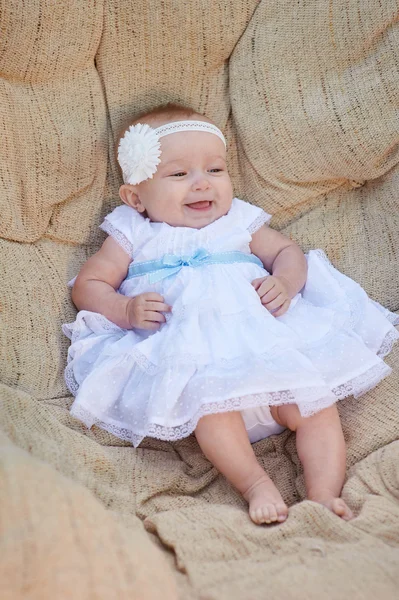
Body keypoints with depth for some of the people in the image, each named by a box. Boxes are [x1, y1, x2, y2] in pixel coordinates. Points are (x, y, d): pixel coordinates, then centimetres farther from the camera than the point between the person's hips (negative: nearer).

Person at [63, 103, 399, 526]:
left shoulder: (240, 221, 23)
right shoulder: (134, 236, 17)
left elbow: (288, 253, 25)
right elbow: (88, 284, 15)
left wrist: (285, 283, -1)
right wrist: (127, 310, -7)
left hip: (268, 339, 3)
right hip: (192, 355, -3)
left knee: (316, 402, -19)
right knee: (211, 400, -36)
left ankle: (324, 495, -20)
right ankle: (256, 485, -37)